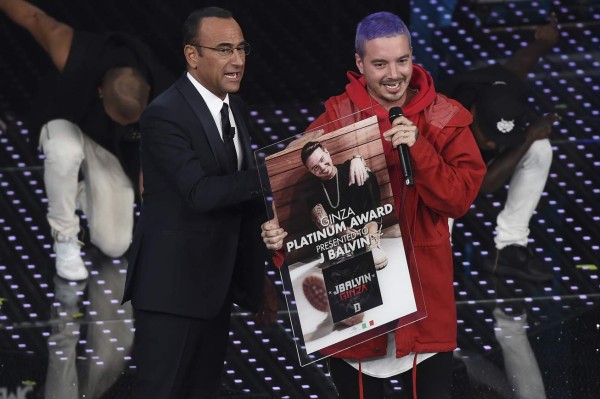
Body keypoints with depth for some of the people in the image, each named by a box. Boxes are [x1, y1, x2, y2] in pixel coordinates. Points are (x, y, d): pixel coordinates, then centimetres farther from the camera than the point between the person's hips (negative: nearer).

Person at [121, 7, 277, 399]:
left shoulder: (235, 109, 10)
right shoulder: (165, 115, -16)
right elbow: (201, 193, -26)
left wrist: (259, 278, 17)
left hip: (218, 285, 8)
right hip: (172, 286, -8)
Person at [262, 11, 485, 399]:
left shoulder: (444, 119, -2)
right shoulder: (337, 120, -4)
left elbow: (459, 199, -9)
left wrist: (418, 149, -21)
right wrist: (280, 233, -26)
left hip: (424, 292, 0)